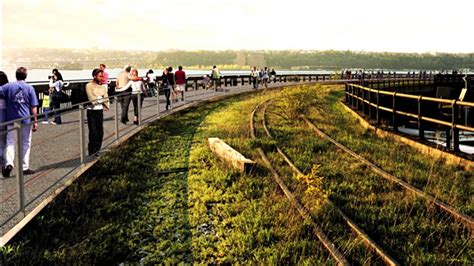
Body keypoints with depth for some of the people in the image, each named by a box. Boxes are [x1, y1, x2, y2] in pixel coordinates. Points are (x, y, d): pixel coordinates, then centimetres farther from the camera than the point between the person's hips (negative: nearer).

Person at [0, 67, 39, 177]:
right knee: (26, 144, 10)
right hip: (26, 120, 0)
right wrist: (35, 121, 2)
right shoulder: (30, 88, -1)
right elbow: (33, 107, -3)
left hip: (12, 120, 0)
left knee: (10, 142, 7)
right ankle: (25, 167, 14)